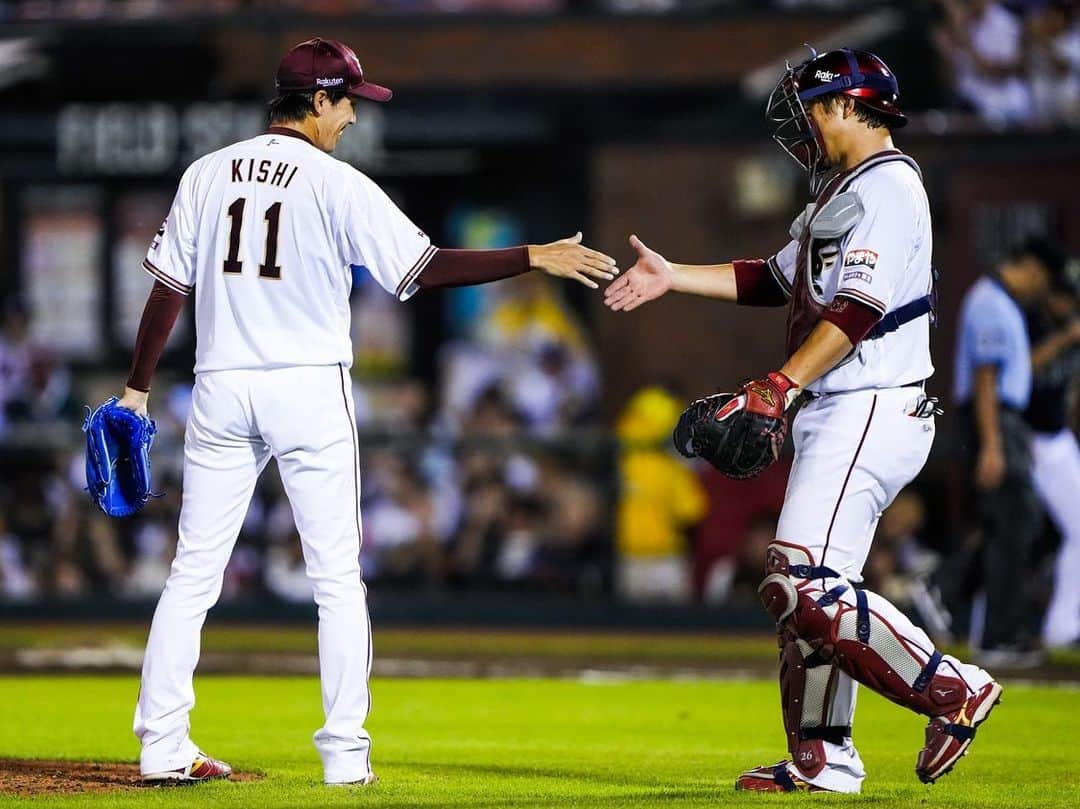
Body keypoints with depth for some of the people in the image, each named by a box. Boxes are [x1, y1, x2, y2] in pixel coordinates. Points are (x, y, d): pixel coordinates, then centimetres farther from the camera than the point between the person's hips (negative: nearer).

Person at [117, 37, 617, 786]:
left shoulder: (208, 174, 5)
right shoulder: (337, 185, -7)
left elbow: (169, 286, 6)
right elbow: (425, 268, -12)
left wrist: (138, 389, 13)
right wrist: (534, 259, -8)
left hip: (221, 388, 4)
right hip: (309, 388, -4)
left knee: (194, 573, 8)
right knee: (337, 578, 4)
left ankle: (162, 744, 4)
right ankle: (345, 752, 1)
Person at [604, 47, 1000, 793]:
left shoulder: (886, 186, -12)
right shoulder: (844, 192, 21)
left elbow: (858, 309, -22)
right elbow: (777, 281, 27)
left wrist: (781, 385, -29)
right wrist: (673, 277, 22)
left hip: (870, 414, -11)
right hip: (839, 417, 11)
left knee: (803, 584, -17)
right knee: (809, 589, 11)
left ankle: (952, 691, -11)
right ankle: (823, 759, 15)